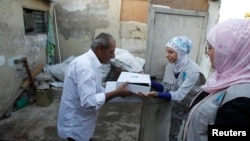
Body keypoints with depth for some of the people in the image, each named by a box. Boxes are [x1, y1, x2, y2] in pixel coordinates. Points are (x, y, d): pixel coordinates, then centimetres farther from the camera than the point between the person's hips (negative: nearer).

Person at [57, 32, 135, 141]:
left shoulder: (92, 63, 3)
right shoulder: (84, 66, -29)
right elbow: (89, 102, -34)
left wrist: (117, 91, -1)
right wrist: (116, 93, -26)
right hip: (75, 125, -9)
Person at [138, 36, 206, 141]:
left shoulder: (193, 71, -29)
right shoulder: (170, 66, -10)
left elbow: (180, 95, -33)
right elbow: (165, 87, -8)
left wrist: (157, 94, -45)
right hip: (176, 107, 6)